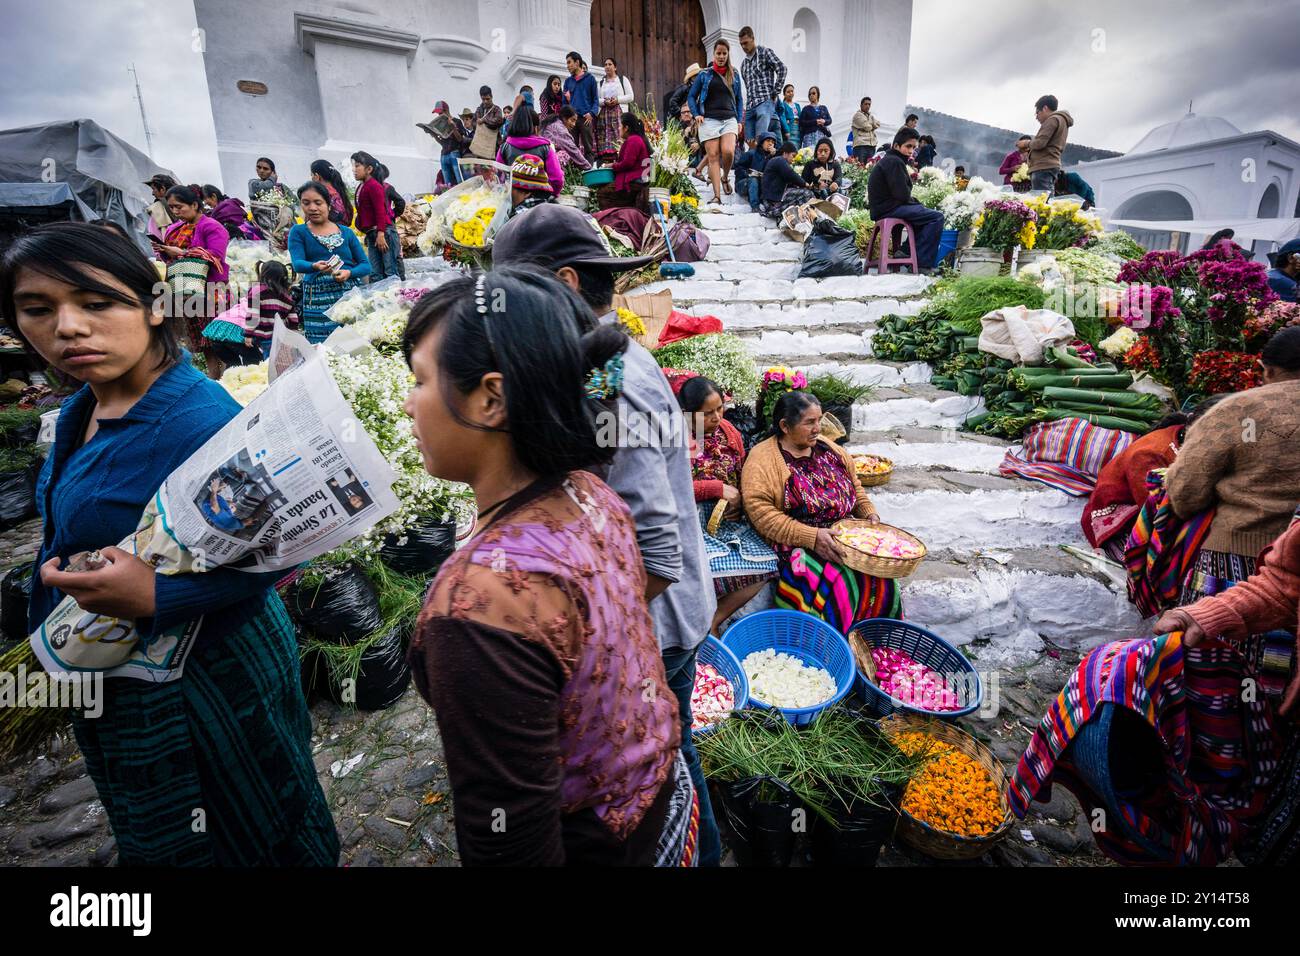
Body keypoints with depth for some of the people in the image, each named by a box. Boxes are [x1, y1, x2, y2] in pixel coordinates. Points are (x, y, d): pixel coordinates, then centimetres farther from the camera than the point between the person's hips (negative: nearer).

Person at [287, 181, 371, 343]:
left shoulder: (346, 233, 12)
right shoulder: (298, 232, 8)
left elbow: (366, 265, 8)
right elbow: (297, 264, -7)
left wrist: (349, 273, -13)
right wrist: (315, 266, -29)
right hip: (318, 300, -1)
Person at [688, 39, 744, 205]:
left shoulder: (734, 75, 16)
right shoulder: (704, 74, 8)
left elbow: (739, 99, 20)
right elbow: (691, 96, 11)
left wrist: (739, 120, 11)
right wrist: (696, 114, -3)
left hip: (729, 120, 1)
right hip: (709, 120, -1)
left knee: (728, 151, -22)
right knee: (713, 156, -9)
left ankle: (725, 178, 8)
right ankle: (717, 195, -9)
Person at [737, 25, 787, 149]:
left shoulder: (765, 52, 3)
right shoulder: (743, 63, 22)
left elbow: (782, 69, -6)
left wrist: (774, 93, -8)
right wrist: (747, 104, 14)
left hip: (765, 102, -7)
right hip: (750, 105, 7)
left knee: (760, 139, -23)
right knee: (750, 141, 1)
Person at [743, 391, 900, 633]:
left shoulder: (828, 448, 12)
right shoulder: (762, 460, -11)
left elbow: (854, 485, 24)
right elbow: (761, 513, -20)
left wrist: (869, 513, 5)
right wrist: (812, 537, -24)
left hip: (845, 534, 6)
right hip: (798, 544, -6)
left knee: (880, 575, -15)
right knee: (836, 586, -28)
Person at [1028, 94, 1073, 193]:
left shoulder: (1053, 119, -2)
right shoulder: (1062, 120, 29)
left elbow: (1040, 143, -13)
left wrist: (1028, 143, 6)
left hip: (1043, 167, -10)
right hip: (1049, 166, 10)